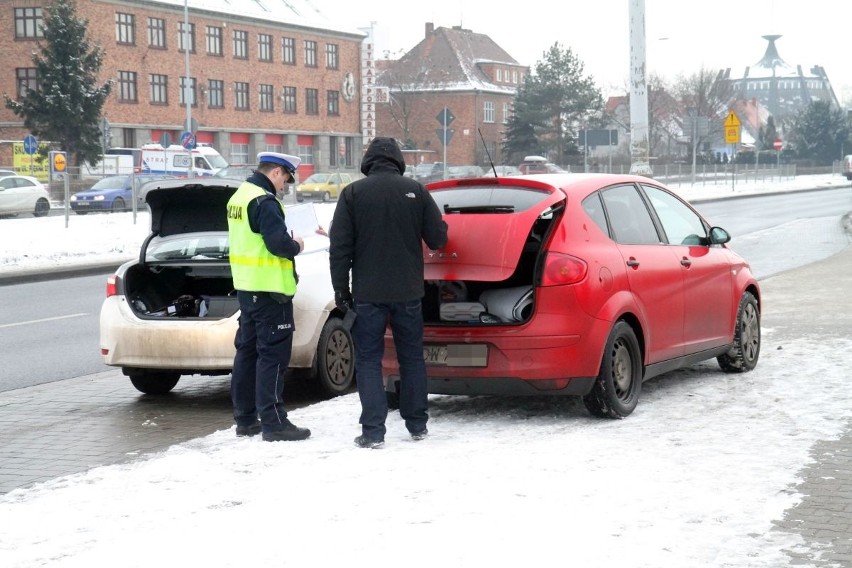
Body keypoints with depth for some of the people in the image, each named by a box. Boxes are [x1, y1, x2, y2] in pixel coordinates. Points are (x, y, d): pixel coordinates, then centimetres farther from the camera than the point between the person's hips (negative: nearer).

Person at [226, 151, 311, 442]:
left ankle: (245, 418, 20)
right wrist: (296, 245, -5)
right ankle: (273, 422, -5)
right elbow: (278, 243, -25)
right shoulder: (264, 201, -17)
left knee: (247, 351, 14)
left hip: (246, 287, 10)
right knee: (272, 355, -6)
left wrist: (286, 241, 10)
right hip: (270, 288, -10)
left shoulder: (239, 197, 14)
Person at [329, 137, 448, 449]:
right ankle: (417, 424, 22)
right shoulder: (415, 190, -1)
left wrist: (341, 288, 2)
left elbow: (339, 247, -5)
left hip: (368, 294, -2)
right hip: (408, 292, 2)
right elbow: (438, 238, 2)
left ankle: (373, 431, -3)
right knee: (412, 358, 15)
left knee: (368, 361, 3)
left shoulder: (352, 193, -4)